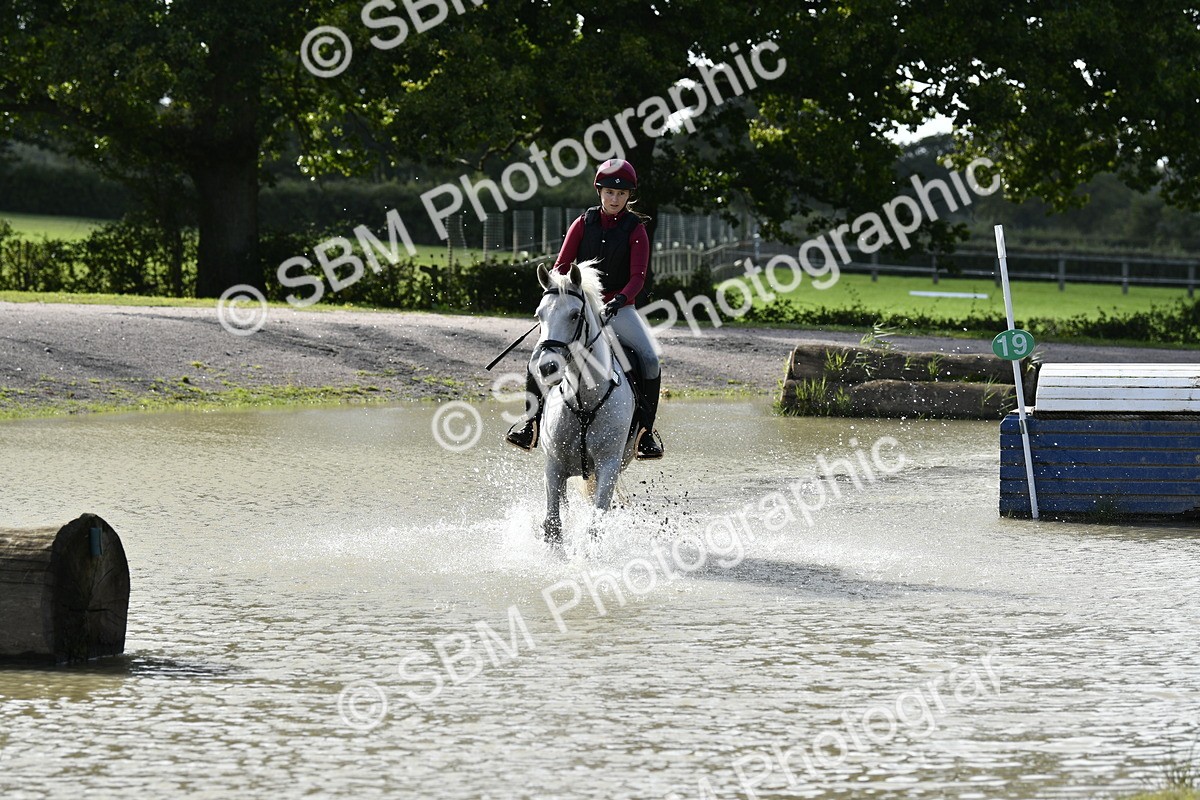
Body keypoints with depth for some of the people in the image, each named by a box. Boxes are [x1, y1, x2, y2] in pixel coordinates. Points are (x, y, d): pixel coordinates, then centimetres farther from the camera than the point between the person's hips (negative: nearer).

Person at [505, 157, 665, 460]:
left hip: (618, 307, -1)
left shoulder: (635, 229, 0)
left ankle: (645, 428, -9)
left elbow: (638, 276, -9)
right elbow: (561, 265, 3)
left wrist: (620, 300, -28)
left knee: (650, 358, -22)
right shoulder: (584, 224, 4)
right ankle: (532, 415, -5)